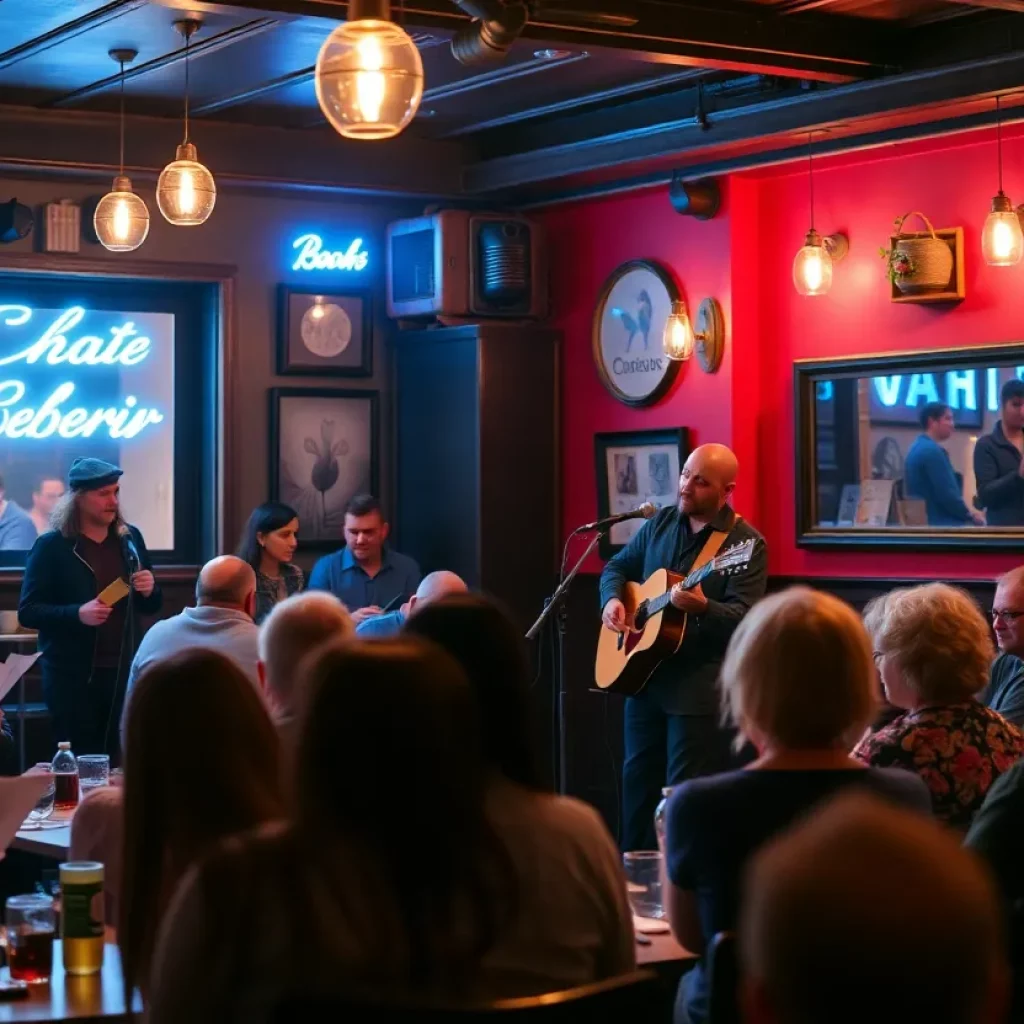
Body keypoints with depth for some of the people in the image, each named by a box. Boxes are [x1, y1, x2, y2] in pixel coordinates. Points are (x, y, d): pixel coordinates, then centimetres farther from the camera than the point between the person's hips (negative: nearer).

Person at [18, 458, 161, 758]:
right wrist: (77, 614, -23)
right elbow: (27, 612, -8)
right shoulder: (51, 546, -5)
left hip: (124, 671, 4)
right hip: (72, 676, -4)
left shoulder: (130, 538, 9)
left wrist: (150, 591, -5)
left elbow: (151, 607, 18)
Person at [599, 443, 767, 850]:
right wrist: (612, 599, -3)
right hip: (644, 676, 6)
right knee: (637, 783, 15)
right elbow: (617, 566, 17)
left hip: (701, 687, -6)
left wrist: (703, 607, -39)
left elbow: (744, 618, -20)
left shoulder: (746, 543, -12)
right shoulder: (661, 522, 7)